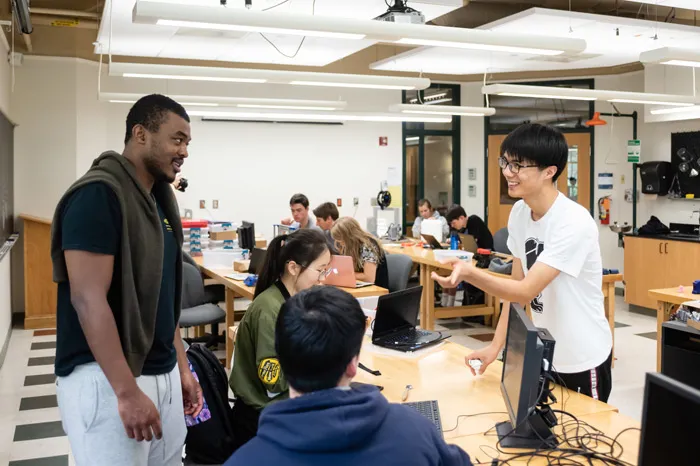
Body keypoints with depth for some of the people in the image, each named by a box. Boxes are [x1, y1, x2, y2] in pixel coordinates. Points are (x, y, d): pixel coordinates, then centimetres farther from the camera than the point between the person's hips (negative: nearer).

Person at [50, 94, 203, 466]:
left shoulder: (158, 200, 11)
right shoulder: (98, 195, -15)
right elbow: (88, 300, -21)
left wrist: (181, 368, 15)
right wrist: (127, 391, -22)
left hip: (162, 374, 8)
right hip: (107, 380, -8)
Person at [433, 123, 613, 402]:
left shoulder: (573, 223, -26)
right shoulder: (519, 213, -3)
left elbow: (526, 292, -30)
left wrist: (468, 273, -45)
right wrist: (496, 346, 0)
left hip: (582, 359, -7)